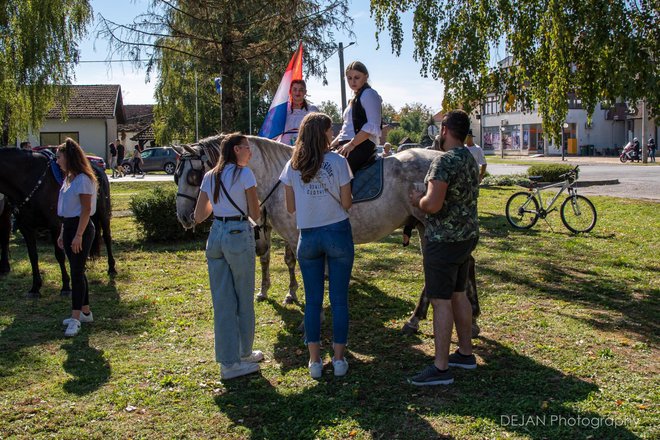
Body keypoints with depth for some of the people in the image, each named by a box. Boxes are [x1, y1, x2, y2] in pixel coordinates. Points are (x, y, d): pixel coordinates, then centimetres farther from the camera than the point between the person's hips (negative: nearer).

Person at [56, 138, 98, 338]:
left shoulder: (83, 179, -14)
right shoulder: (68, 179, 13)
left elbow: (86, 210, -18)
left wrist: (78, 235, -21)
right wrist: (62, 233, 17)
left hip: (81, 228, -9)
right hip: (69, 227, 9)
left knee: (76, 271, -9)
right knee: (76, 271, 13)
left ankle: (75, 318, -6)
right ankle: (85, 311, 23)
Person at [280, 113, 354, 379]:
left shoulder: (292, 166, 0)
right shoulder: (338, 162, -8)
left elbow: (291, 207, 3)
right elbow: (347, 204, -6)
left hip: (308, 236, 2)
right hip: (338, 234, -2)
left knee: (313, 300, 10)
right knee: (339, 299, 6)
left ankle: (315, 361, 14)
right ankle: (339, 359, 13)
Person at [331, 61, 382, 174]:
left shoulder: (369, 94, -3)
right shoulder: (356, 99, 26)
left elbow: (373, 126, -15)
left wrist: (351, 144, -20)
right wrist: (331, 145, 16)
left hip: (361, 146, -10)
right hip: (347, 146, 10)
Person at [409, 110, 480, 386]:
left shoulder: (445, 161, -19)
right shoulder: (470, 159, 11)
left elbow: (433, 204, -27)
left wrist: (418, 200, -6)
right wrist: (426, 198, 18)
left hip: (444, 241, -9)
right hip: (467, 236, 10)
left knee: (441, 301, -4)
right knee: (458, 295, 19)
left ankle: (441, 368, 1)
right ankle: (466, 353, 30)